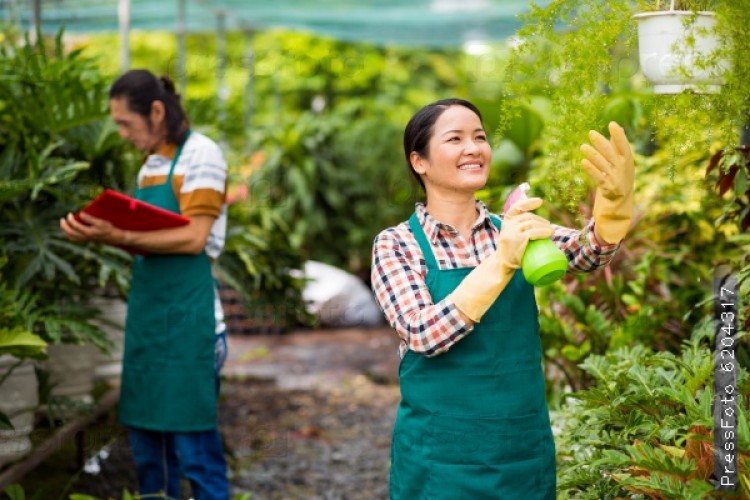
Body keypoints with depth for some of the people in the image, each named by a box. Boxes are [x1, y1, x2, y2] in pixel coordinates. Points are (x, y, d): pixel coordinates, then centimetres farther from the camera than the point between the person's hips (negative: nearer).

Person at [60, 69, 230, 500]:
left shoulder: (200, 153, -8)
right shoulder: (151, 164, 15)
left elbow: (193, 239, -16)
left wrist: (117, 237, -22)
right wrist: (100, 234, -1)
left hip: (188, 316, -8)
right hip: (146, 312, 8)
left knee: (195, 447, -2)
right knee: (148, 448, 12)